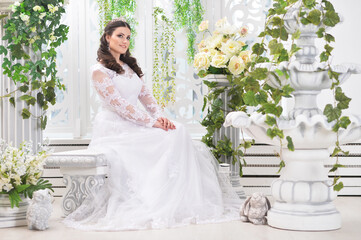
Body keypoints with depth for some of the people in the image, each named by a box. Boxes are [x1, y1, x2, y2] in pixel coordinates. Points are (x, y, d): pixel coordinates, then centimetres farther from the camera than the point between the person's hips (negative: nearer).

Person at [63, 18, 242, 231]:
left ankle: (177, 202, -22)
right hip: (115, 128, -7)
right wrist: (151, 122, -19)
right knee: (167, 138, -26)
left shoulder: (130, 67, 20)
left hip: (135, 125, 7)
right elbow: (119, 104, -15)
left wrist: (160, 116, -8)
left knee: (178, 132, -17)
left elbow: (146, 96, 12)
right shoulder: (99, 70, -5)